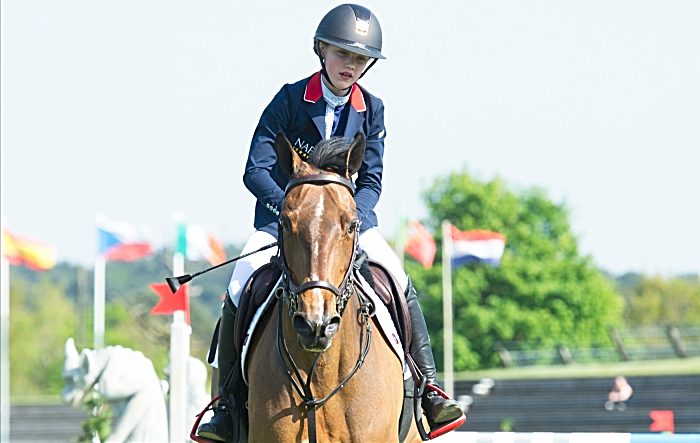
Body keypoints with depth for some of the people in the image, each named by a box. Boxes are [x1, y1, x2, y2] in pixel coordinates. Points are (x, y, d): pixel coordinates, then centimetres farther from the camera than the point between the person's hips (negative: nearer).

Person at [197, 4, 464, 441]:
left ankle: (428, 389, -11)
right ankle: (226, 407, -11)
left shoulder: (371, 109, 1)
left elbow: (371, 180, 0)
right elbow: (255, 171, -12)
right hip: (282, 215, -2)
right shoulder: (290, 100, -9)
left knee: (401, 284, -20)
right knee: (240, 292, -23)